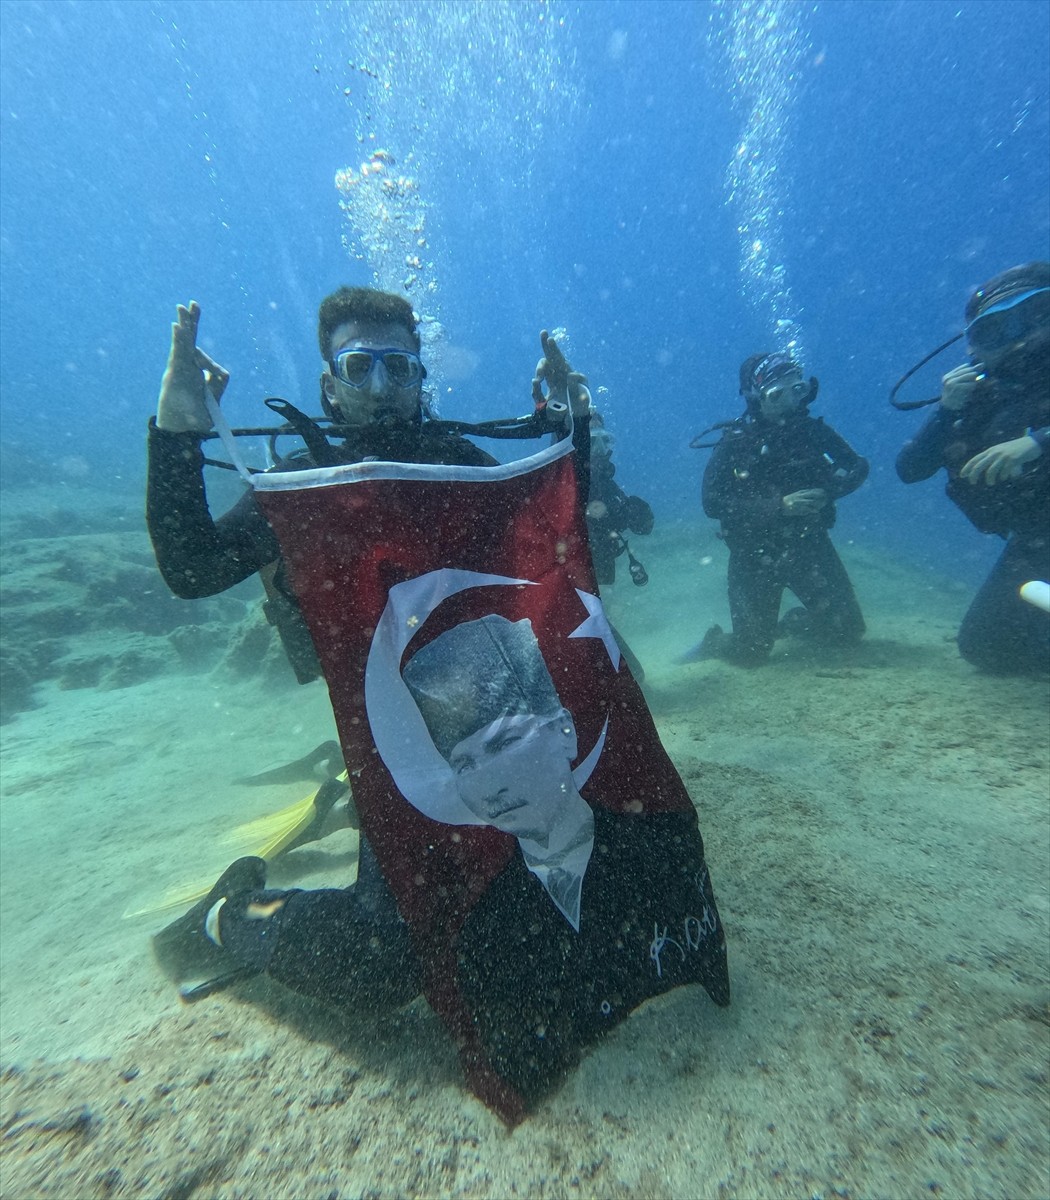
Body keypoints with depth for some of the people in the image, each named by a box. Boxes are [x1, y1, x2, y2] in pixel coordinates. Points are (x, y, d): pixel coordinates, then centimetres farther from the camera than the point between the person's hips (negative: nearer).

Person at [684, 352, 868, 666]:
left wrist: (828, 490, -17)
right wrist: (778, 505, -26)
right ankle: (715, 642, 33)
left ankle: (791, 624, 34)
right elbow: (712, 503, -19)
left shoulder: (809, 429, 0)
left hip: (809, 544, 4)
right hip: (755, 554, -3)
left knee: (848, 631, 4)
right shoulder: (735, 442, -10)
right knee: (750, 653, 0)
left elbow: (858, 466, 5)